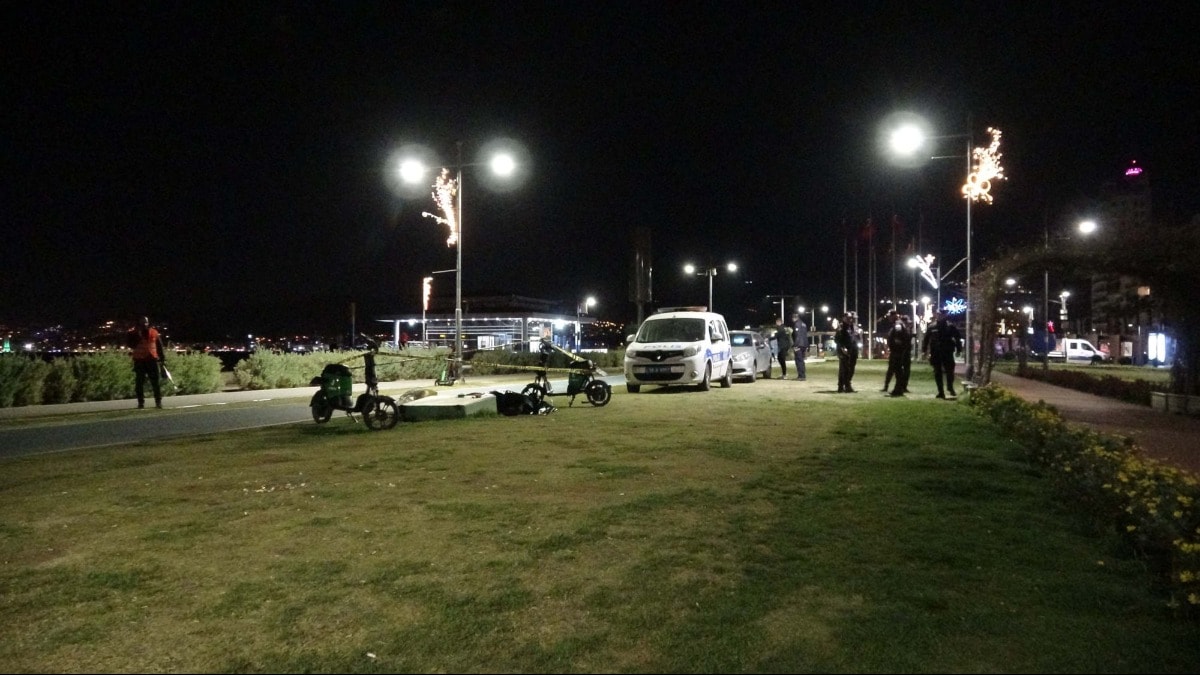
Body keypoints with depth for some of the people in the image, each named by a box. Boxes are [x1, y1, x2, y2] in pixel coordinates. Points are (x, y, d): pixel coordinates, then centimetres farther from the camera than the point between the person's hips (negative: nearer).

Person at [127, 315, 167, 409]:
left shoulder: (154, 332, 6)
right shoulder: (134, 333, 2)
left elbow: (160, 346, 11)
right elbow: (131, 345, -12)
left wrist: (163, 359, 8)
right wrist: (137, 334, -18)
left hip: (152, 360, 1)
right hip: (139, 361, -1)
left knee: (156, 382, 0)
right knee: (140, 382, 1)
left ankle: (158, 401, 4)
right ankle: (141, 402, 8)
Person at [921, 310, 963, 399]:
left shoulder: (951, 327, 0)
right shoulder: (932, 328, 3)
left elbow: (957, 338, 2)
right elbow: (925, 339, 5)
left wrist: (958, 350, -2)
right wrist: (924, 350, -1)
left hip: (947, 353, -1)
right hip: (935, 354, 2)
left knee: (949, 371, -2)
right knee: (938, 373, 5)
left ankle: (950, 387, 21)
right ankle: (941, 391, 12)